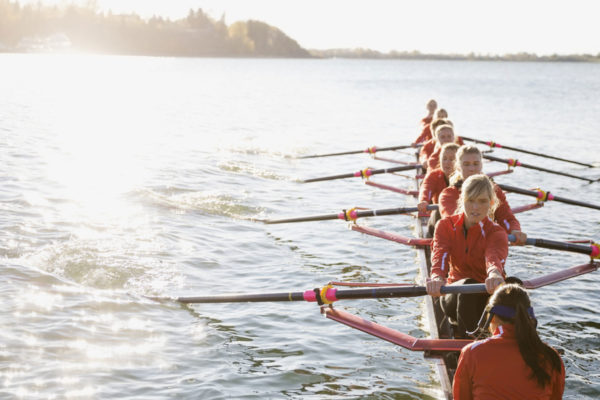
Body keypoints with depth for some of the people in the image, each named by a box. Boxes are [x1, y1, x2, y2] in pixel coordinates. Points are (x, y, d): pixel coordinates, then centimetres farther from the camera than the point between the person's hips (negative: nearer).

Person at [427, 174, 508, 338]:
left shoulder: (496, 233, -10)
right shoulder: (446, 225, -4)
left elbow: (494, 257, -35)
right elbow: (440, 254, -25)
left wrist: (495, 274, -61)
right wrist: (437, 278, -50)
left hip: (485, 295, 0)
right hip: (453, 296, 0)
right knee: (467, 286, -34)